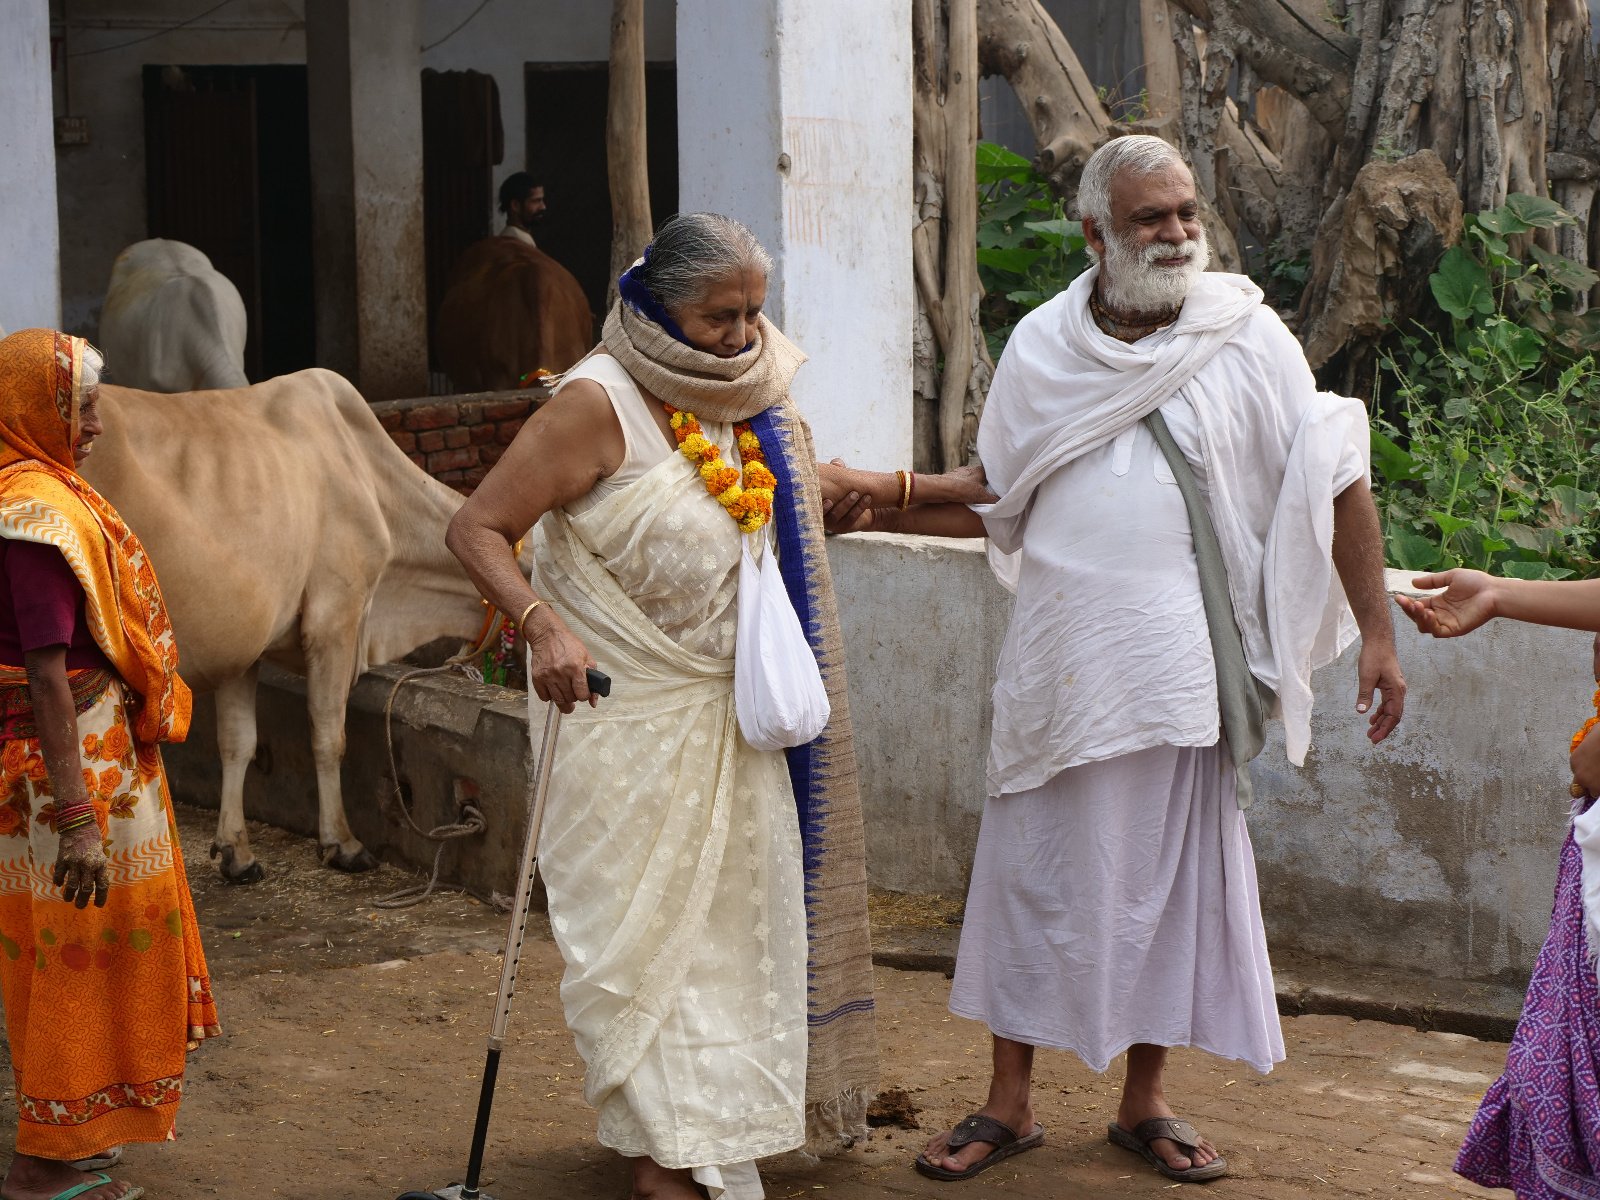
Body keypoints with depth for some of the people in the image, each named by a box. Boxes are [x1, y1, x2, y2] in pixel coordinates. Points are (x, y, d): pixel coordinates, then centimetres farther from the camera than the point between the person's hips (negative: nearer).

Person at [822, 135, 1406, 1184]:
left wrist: (1378, 634, -8)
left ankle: (1146, 1099, 22)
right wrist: (880, 509, 2)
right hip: (1061, 664, 1)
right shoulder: (1043, 348, 4)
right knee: (1033, 870, 5)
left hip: (1180, 668, -1)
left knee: (1173, 876, 6)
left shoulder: (1246, 337, -3)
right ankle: (1010, 1101, 18)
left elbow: (1335, 485, -3)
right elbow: (1000, 506, 14)